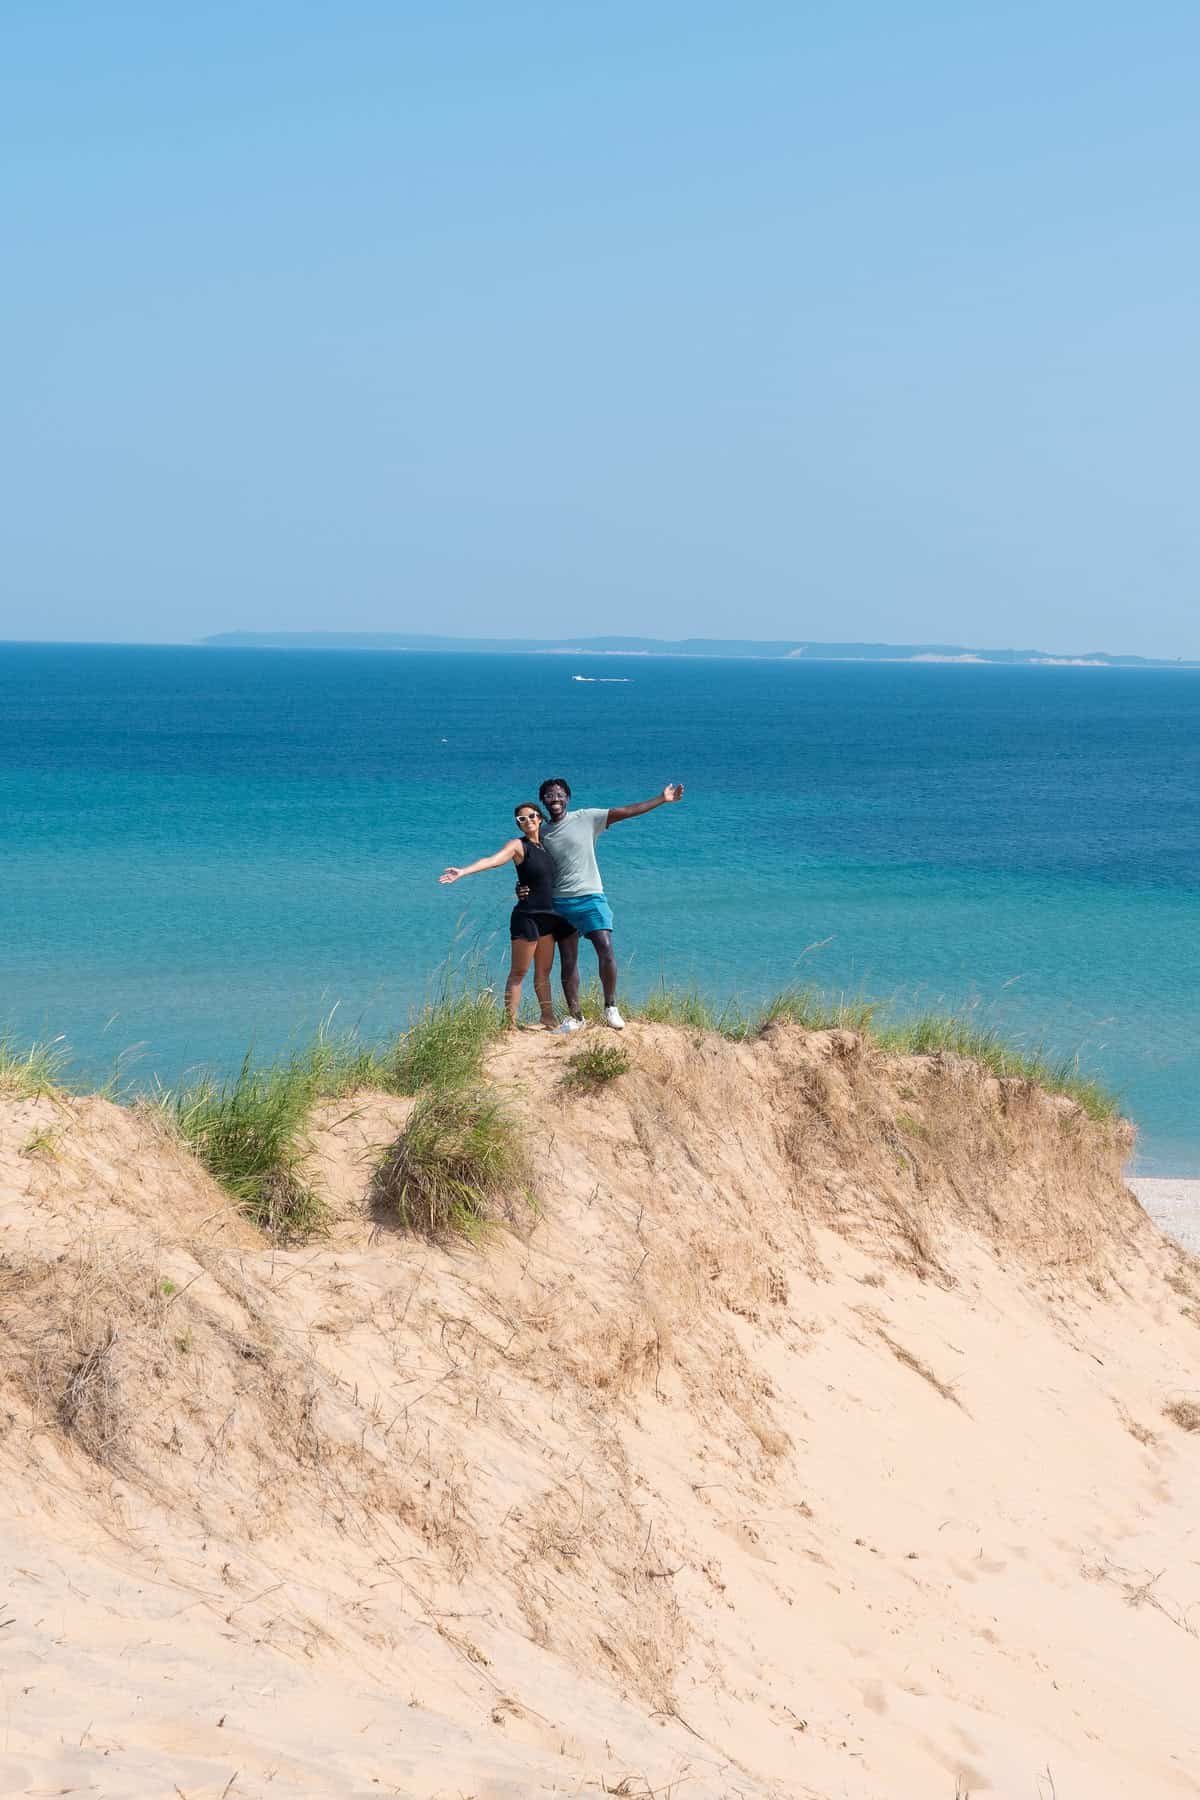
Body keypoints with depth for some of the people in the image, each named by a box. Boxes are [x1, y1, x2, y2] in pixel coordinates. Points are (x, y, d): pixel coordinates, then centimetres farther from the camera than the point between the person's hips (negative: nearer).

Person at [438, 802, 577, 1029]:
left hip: (549, 915, 6)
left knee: (543, 971, 13)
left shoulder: (546, 843, 11)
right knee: (518, 972, -5)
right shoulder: (518, 845, -7)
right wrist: (463, 872, -37)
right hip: (527, 915, -6)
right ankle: (510, 1022, -4)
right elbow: (493, 860, -24)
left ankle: (548, 1018, 20)